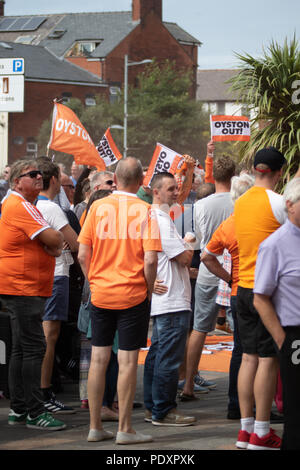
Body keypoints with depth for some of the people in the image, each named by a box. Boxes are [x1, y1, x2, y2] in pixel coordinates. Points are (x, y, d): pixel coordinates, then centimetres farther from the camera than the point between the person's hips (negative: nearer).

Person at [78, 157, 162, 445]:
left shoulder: (98, 207, -1)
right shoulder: (145, 210, -9)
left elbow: (83, 254, -2)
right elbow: (150, 260, -15)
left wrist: (94, 282, 11)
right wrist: (149, 289, 0)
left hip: (100, 293, 3)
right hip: (133, 295, -3)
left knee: (98, 359, 9)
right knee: (127, 361, 2)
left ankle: (95, 427, 14)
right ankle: (124, 430, 5)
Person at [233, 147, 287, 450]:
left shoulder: (240, 202, 8)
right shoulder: (278, 202, -12)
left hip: (244, 287, 7)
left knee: (249, 357, 11)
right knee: (268, 359, -3)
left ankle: (245, 429, 13)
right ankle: (261, 433, -1)